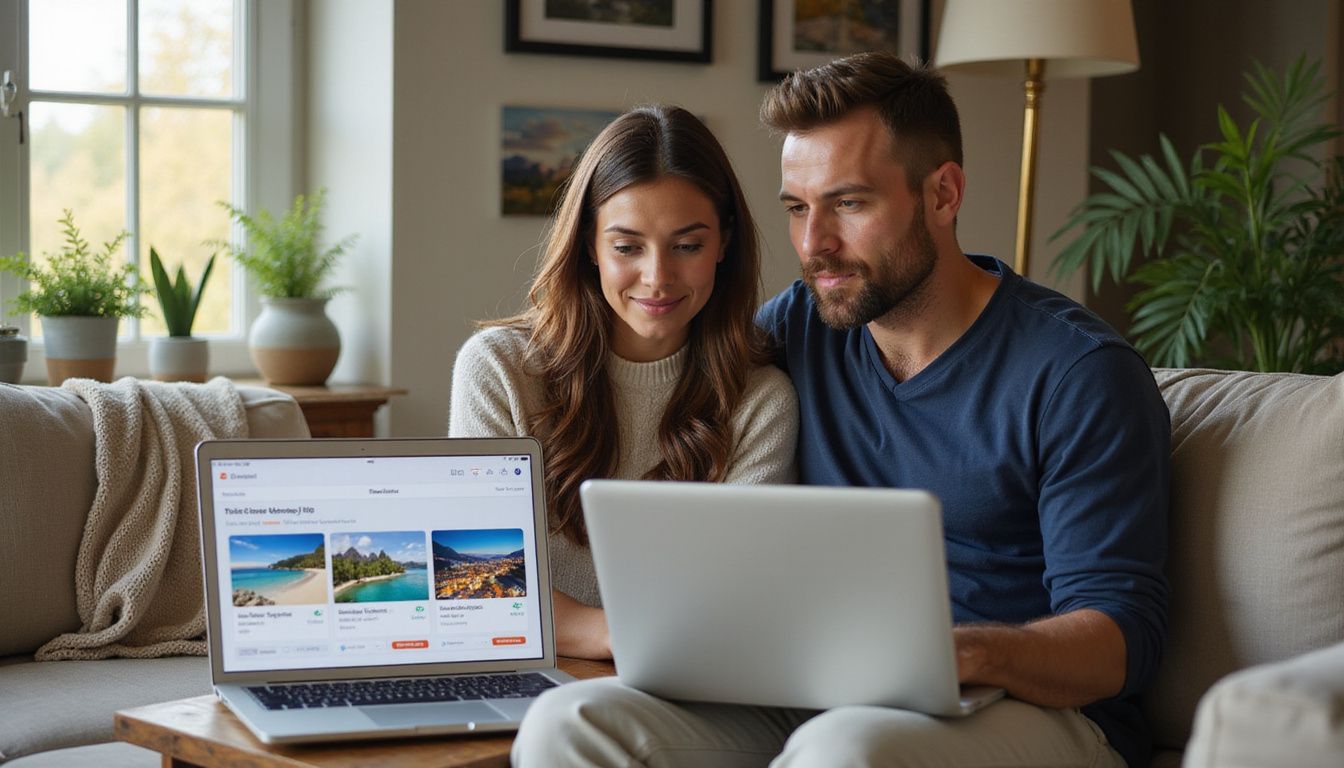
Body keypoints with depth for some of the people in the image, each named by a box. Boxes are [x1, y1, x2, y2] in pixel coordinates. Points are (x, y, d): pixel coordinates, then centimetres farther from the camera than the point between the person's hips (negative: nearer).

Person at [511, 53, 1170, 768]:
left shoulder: (1079, 372, -4)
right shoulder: (795, 329, 12)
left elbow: (1123, 635, -10)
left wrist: (975, 652, -32)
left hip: (1028, 705, -5)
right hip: (809, 704, 5)